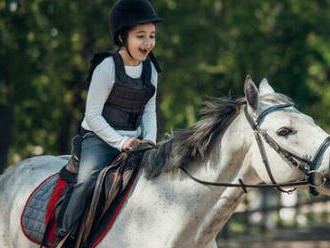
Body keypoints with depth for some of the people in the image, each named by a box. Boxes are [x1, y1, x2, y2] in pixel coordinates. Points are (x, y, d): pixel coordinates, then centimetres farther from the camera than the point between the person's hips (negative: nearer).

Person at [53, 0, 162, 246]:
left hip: (134, 141, 6)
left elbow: (149, 112, 12)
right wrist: (120, 142, -19)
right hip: (99, 138, -6)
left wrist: (149, 140, -6)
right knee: (90, 179, -29)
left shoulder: (150, 69, 6)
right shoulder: (107, 67, -12)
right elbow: (93, 115, -12)